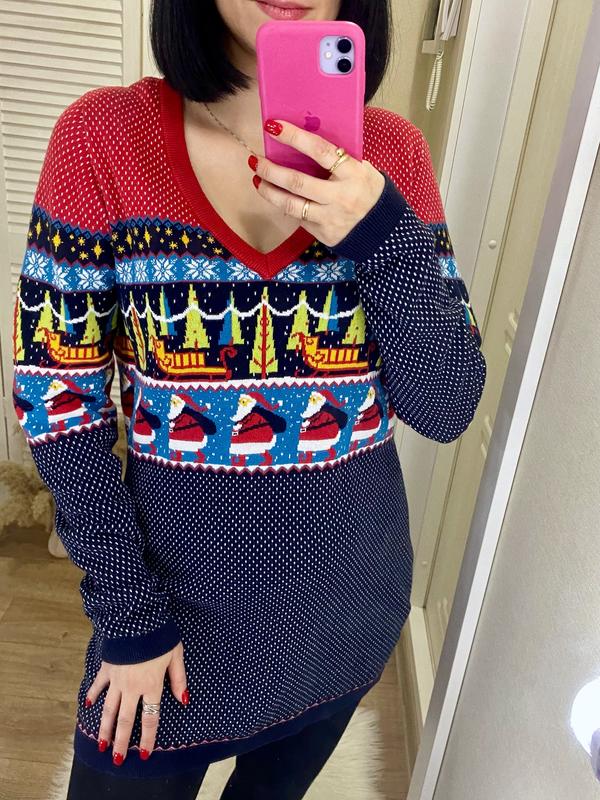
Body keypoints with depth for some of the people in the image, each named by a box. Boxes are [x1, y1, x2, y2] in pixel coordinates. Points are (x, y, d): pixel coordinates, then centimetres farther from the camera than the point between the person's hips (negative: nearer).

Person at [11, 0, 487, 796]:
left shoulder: (394, 151, -7)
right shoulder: (104, 134, -12)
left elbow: (447, 410, -10)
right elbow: (58, 402, -9)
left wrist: (385, 235, -25)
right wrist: (127, 613, -8)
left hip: (349, 603, 3)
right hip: (175, 589, -2)